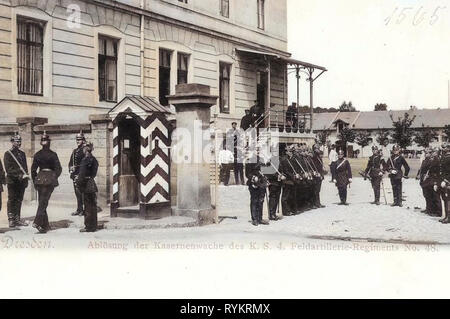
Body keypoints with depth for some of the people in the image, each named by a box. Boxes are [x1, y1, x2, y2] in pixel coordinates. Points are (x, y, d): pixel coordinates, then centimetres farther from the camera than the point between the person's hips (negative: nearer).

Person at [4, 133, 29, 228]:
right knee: (11, 200, -2)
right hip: (12, 181, -5)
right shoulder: (8, 154, -4)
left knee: (19, 201, 7)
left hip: (21, 182, 5)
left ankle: (17, 219, 12)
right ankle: (11, 220, 2)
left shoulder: (22, 154, 16)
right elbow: (8, 169, -12)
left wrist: (25, 178, 7)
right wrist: (20, 175, -19)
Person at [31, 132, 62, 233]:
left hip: (39, 178, 4)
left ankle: (45, 226, 14)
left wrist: (35, 181, 16)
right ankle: (37, 222, -20)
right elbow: (58, 168, -9)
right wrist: (54, 177, 7)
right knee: (44, 202, -6)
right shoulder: (52, 154, -7)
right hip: (50, 178, -4)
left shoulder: (37, 154, 4)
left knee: (42, 202, 11)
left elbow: (33, 169, 8)